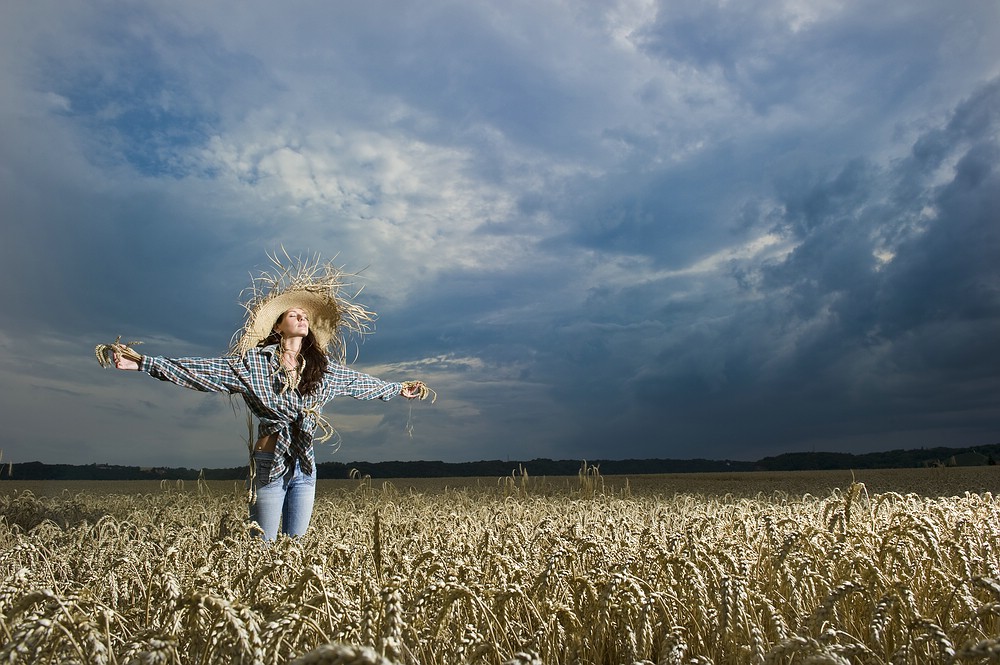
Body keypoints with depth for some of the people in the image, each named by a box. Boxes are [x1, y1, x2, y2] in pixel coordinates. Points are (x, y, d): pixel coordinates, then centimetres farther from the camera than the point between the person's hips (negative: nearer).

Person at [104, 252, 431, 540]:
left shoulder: (325, 368, 8)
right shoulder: (253, 362, -5)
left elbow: (361, 382, 20)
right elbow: (204, 369, -10)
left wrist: (398, 388, 30)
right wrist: (143, 363, -17)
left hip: (305, 466, 4)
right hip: (269, 462, -4)